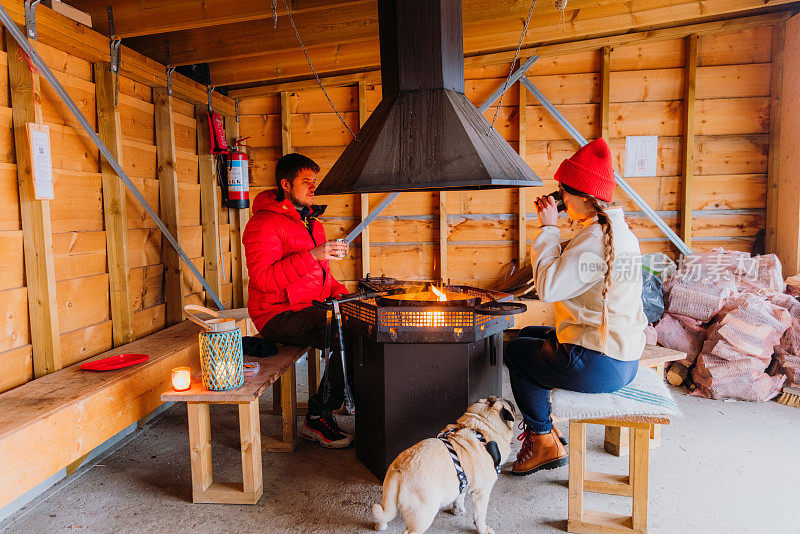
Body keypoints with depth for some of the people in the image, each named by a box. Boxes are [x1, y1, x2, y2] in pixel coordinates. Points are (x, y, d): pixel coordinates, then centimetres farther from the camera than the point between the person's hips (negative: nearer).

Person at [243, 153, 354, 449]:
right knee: (347, 337, -26)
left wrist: (339, 292, 7)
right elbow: (263, 279, -22)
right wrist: (313, 256, -26)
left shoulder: (310, 221, 19)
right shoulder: (264, 223, -9)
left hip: (315, 306, 8)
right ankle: (316, 419, -10)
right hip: (279, 314, -8)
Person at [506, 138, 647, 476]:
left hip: (598, 365, -10)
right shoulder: (617, 229, 9)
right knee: (529, 335, 25)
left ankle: (546, 444, 22)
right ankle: (544, 427, 34)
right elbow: (568, 272, 16)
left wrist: (549, 228, -18)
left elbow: (548, 286, -25)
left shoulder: (595, 239, -25)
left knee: (517, 353, 11)